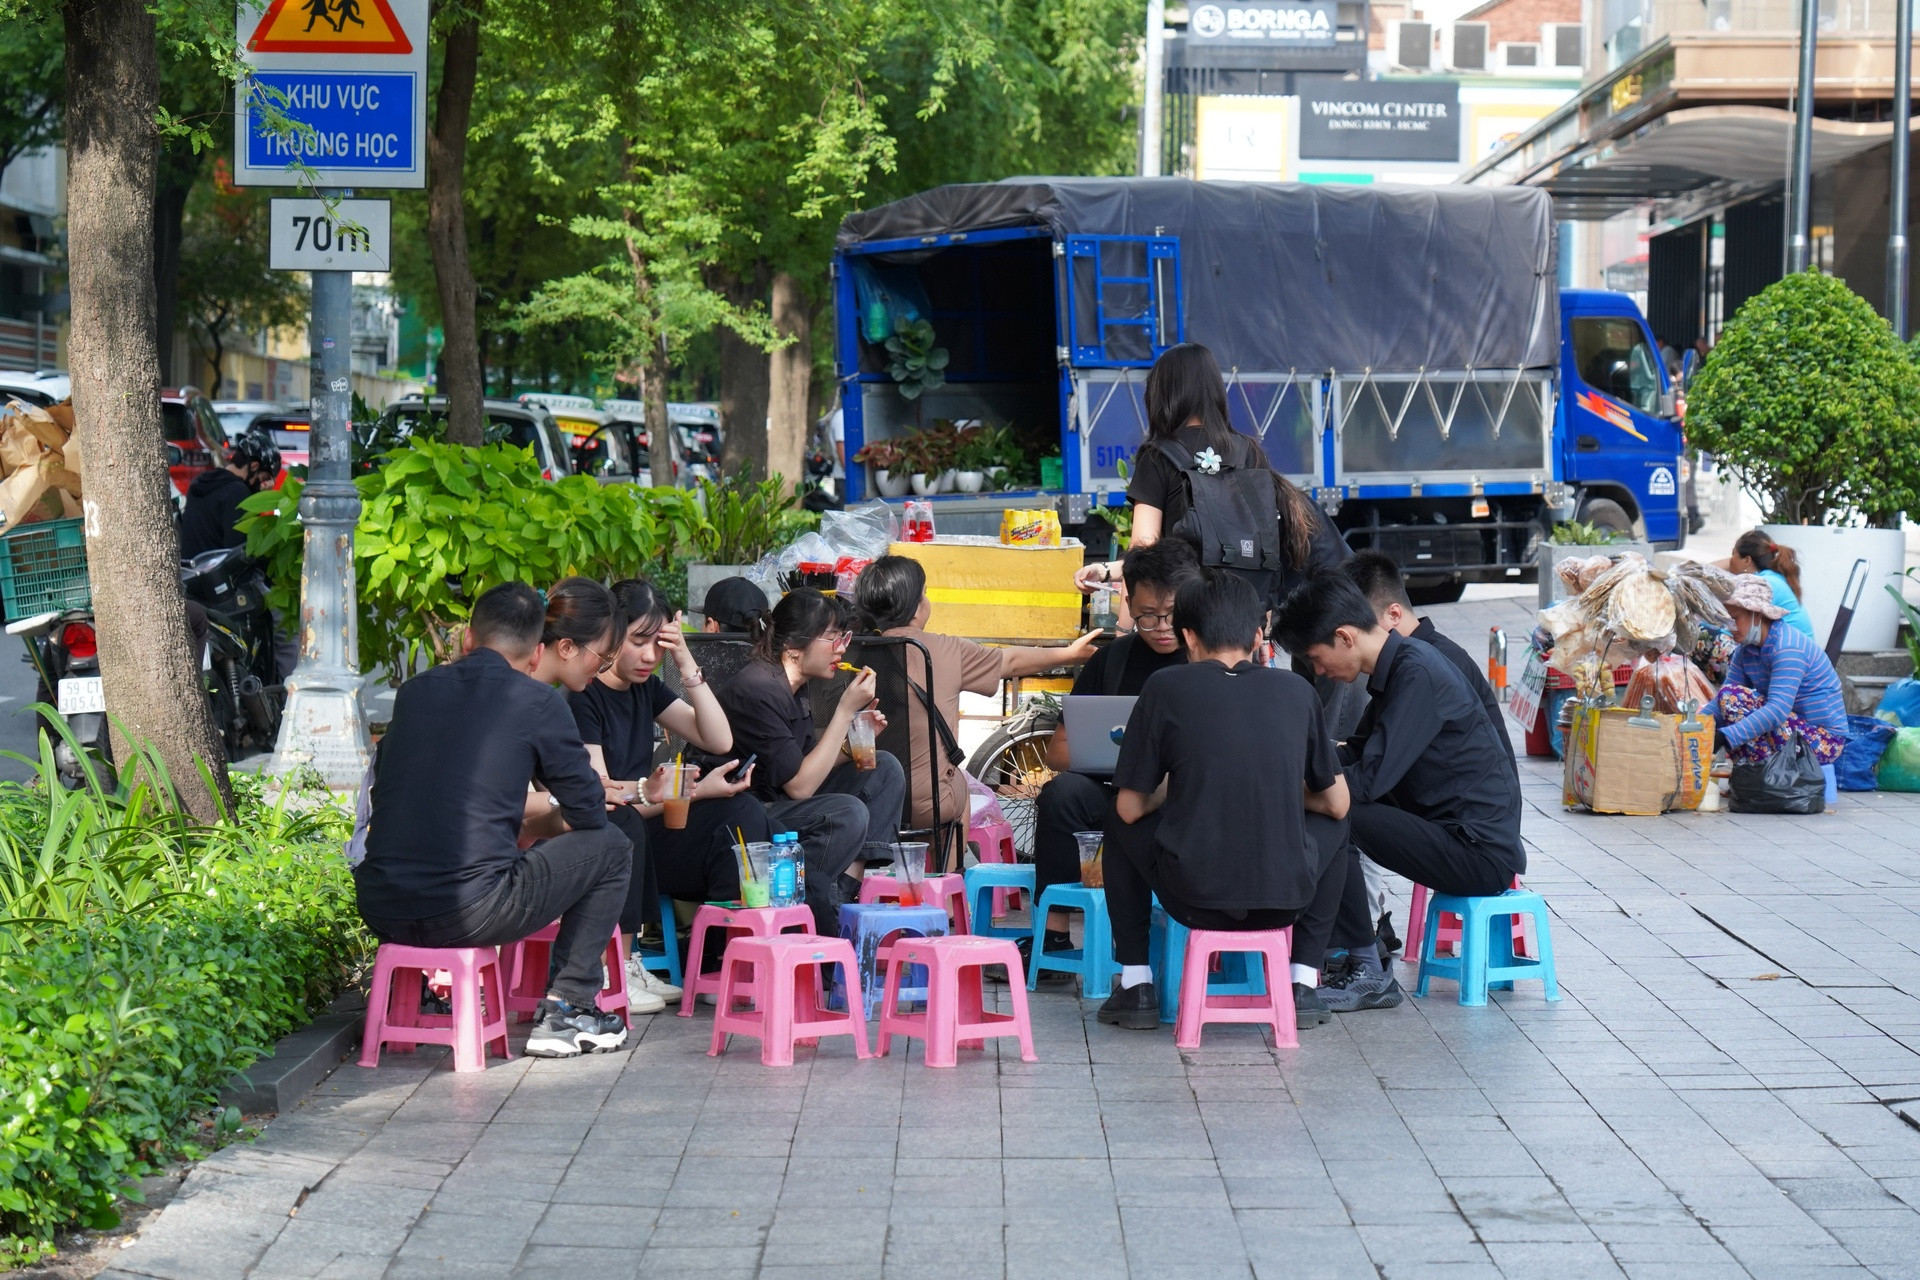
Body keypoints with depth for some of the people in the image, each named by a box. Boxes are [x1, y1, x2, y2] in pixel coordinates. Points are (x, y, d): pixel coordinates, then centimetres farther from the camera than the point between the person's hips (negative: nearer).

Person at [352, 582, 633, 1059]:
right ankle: (565, 1009, 14)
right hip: (468, 913, -6)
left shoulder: (415, 691, 13)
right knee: (610, 848, 14)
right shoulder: (538, 703, -1)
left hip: (379, 911, 6)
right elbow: (588, 813, 6)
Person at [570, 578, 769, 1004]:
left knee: (743, 812, -13)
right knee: (621, 823, -40)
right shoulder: (583, 698, -12)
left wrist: (686, 663, -3)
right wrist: (698, 791, -24)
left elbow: (719, 741, 7)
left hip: (644, 842, 7)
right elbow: (600, 798, -19)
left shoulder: (646, 688, 12)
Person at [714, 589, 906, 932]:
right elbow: (799, 785, -21)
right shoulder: (757, 691, -21)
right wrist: (845, 710, -19)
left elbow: (811, 765, 13)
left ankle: (847, 888, -9)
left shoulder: (792, 688, 9)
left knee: (884, 769, 4)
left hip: (772, 808, 10)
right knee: (847, 813, -30)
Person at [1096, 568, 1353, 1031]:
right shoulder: (1296, 690, 6)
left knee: (1119, 826, 28)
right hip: (1286, 898, 1)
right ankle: (1302, 985, 25)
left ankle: (1136, 985, 23)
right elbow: (1336, 803, 12)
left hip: (1194, 898, -1)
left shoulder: (1166, 687, -1)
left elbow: (1130, 809, 2)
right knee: (1334, 827, 33)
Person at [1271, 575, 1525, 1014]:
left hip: (1481, 854, -10)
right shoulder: (1398, 666, 11)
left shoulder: (1418, 673, -18)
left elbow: (1372, 778, -23)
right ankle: (1340, 957, 11)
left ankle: (1367, 974, -9)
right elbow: (1367, 753, 23)